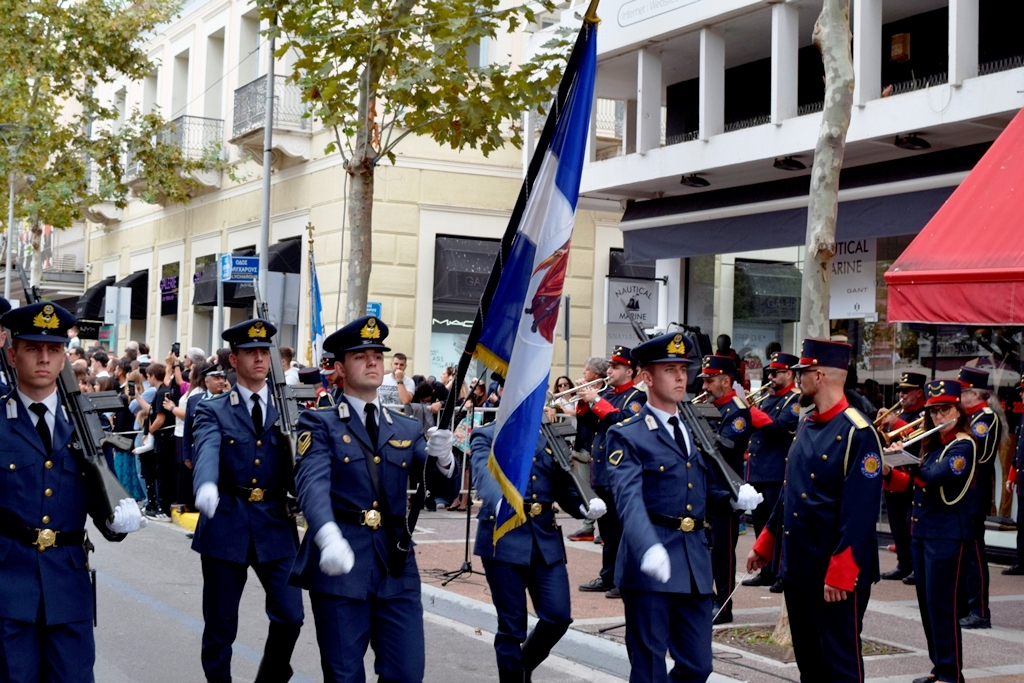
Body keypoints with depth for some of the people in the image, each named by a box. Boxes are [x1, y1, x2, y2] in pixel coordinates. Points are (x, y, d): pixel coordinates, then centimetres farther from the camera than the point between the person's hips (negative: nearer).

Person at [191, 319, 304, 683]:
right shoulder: (213, 411, 1)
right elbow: (206, 451, -21)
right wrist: (206, 486, -40)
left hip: (276, 524, 2)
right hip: (226, 524, -1)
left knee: (290, 615, -3)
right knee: (220, 623, 6)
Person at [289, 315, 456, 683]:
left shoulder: (407, 429, 13)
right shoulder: (320, 424, 0)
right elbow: (312, 483, -17)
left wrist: (443, 457, -21)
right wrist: (328, 537, -37)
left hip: (397, 566, 4)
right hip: (341, 562, -3)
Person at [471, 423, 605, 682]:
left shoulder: (549, 438, 12)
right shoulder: (487, 437, -2)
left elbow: (565, 486, 10)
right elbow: (485, 475, -22)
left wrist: (586, 506, -13)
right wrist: (500, 502, -44)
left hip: (546, 539, 4)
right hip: (504, 540, -4)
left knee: (559, 616, -1)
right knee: (512, 626, 1)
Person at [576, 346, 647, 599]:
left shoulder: (636, 397, -6)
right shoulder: (605, 392, 14)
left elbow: (623, 420, -23)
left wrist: (596, 400, -22)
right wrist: (583, 401, -4)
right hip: (601, 471, 8)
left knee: (621, 529, -4)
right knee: (607, 530, 15)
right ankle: (608, 577, 23)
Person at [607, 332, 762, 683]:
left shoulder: (696, 431, 16)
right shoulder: (627, 436, -6)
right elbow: (630, 498, -22)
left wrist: (735, 498, -1)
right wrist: (648, 548, -39)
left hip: (695, 562, 6)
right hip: (651, 563, -6)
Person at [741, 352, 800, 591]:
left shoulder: (796, 400, -7)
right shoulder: (767, 399, 18)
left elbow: (779, 427, -21)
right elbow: (756, 428, 20)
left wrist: (751, 411, -20)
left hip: (778, 472, -8)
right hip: (758, 470, 8)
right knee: (761, 523, 11)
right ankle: (768, 571, 19)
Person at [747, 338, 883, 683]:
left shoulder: (858, 433, -16)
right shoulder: (807, 427, 11)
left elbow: (860, 515, -20)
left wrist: (839, 575, -22)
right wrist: (764, 545, 21)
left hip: (837, 575, -9)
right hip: (798, 568, 9)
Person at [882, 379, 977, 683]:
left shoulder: (963, 445, -12)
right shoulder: (933, 444, 15)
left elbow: (934, 477, -26)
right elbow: (914, 483, 16)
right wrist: (888, 472, 0)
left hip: (948, 534, -9)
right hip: (922, 530, 9)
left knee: (941, 604, -7)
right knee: (927, 603, 12)